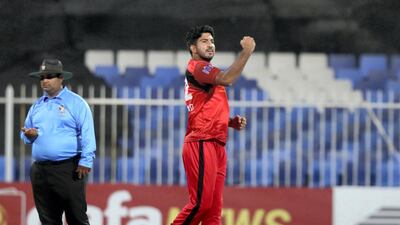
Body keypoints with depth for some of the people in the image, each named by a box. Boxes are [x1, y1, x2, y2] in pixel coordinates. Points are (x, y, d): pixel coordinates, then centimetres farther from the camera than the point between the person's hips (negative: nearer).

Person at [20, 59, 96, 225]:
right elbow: (25, 135, 24)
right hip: (40, 172, 6)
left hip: (68, 169, -6)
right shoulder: (37, 106, 18)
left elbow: (87, 134, -8)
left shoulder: (76, 103, 0)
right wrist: (29, 135, 0)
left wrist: (86, 161, -17)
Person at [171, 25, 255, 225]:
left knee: (214, 208, 4)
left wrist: (231, 122, 16)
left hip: (216, 145, 10)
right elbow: (226, 79, -23)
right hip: (201, 144, -10)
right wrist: (246, 52, -19)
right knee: (200, 202, -15)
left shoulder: (205, 71, 27)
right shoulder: (196, 67, -4)